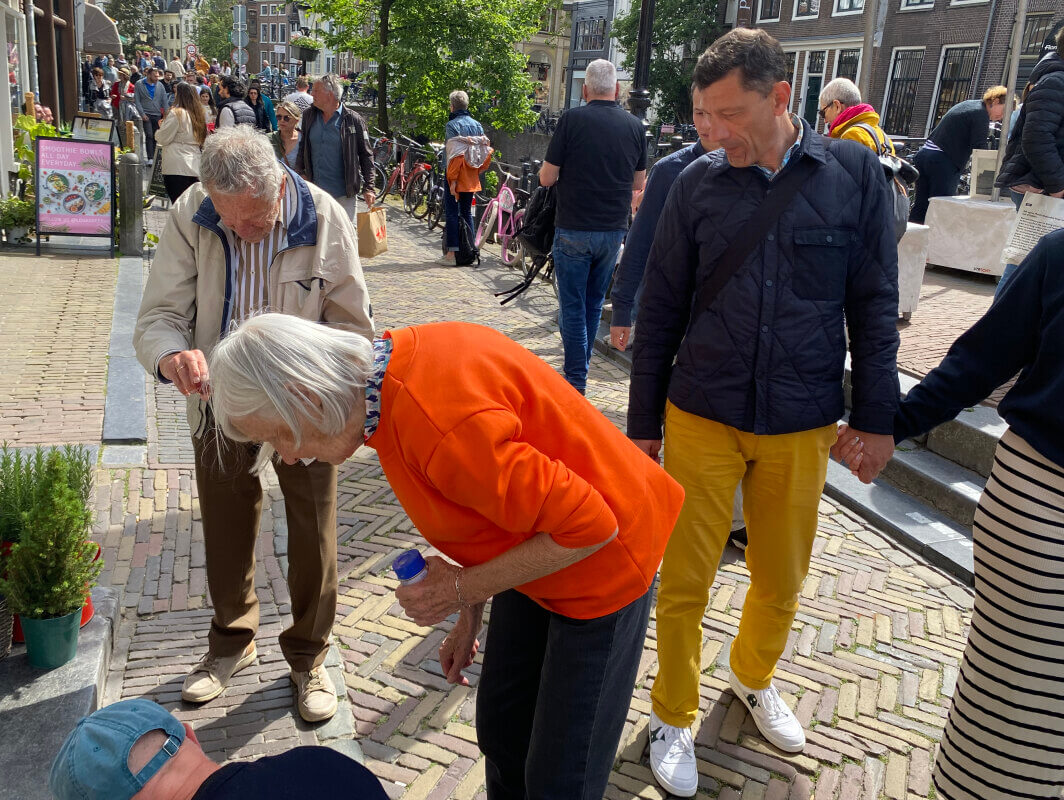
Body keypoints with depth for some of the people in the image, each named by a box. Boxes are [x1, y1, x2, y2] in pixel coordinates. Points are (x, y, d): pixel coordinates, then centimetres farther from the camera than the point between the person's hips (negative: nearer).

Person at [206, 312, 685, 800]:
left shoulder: (433, 424, -37)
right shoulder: (391, 364, -7)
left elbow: (588, 526, -30)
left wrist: (464, 588, -19)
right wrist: (469, 614, 10)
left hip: (601, 563, -9)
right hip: (538, 545, 9)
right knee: (501, 737, 21)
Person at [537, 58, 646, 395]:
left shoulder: (572, 119, -9)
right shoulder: (634, 125, 3)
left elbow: (546, 178, -8)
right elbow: (638, 182, 12)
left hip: (574, 229, -4)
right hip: (614, 229, 4)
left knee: (573, 306, 2)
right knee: (594, 303, 17)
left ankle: (576, 382, 3)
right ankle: (581, 367, 28)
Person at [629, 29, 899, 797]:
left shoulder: (855, 173, -4)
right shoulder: (697, 183, -4)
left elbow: (874, 303, 1)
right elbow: (660, 312, 1)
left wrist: (877, 416, 1)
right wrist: (644, 422, 3)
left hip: (803, 425, 1)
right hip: (702, 418, 0)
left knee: (782, 578, 16)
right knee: (685, 582, 5)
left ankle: (755, 676, 44)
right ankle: (674, 716, 28)